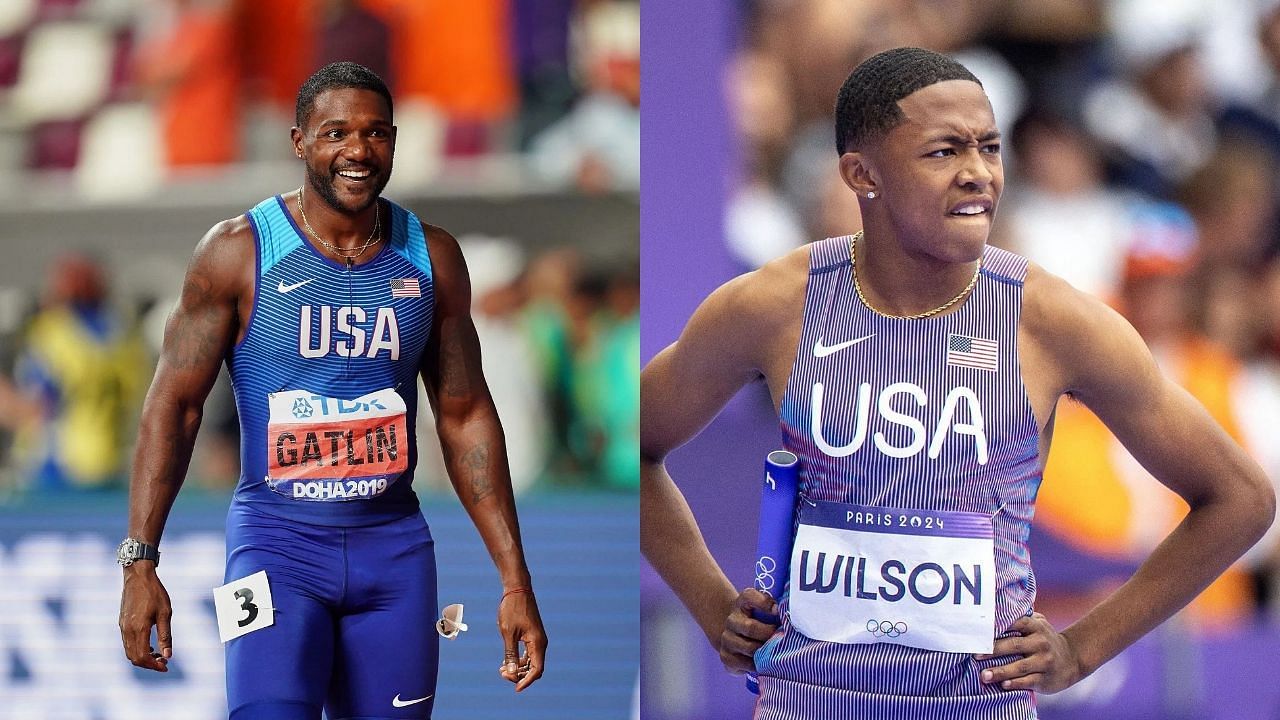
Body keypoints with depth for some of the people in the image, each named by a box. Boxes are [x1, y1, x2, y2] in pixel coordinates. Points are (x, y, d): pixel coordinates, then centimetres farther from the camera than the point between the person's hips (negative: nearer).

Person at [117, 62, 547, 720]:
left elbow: (466, 418, 10)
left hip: (394, 542, 4)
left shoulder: (430, 258, 5)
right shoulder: (238, 251, -5)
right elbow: (174, 403, -4)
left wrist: (515, 582, 7)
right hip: (278, 539, -4)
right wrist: (139, 564, -11)